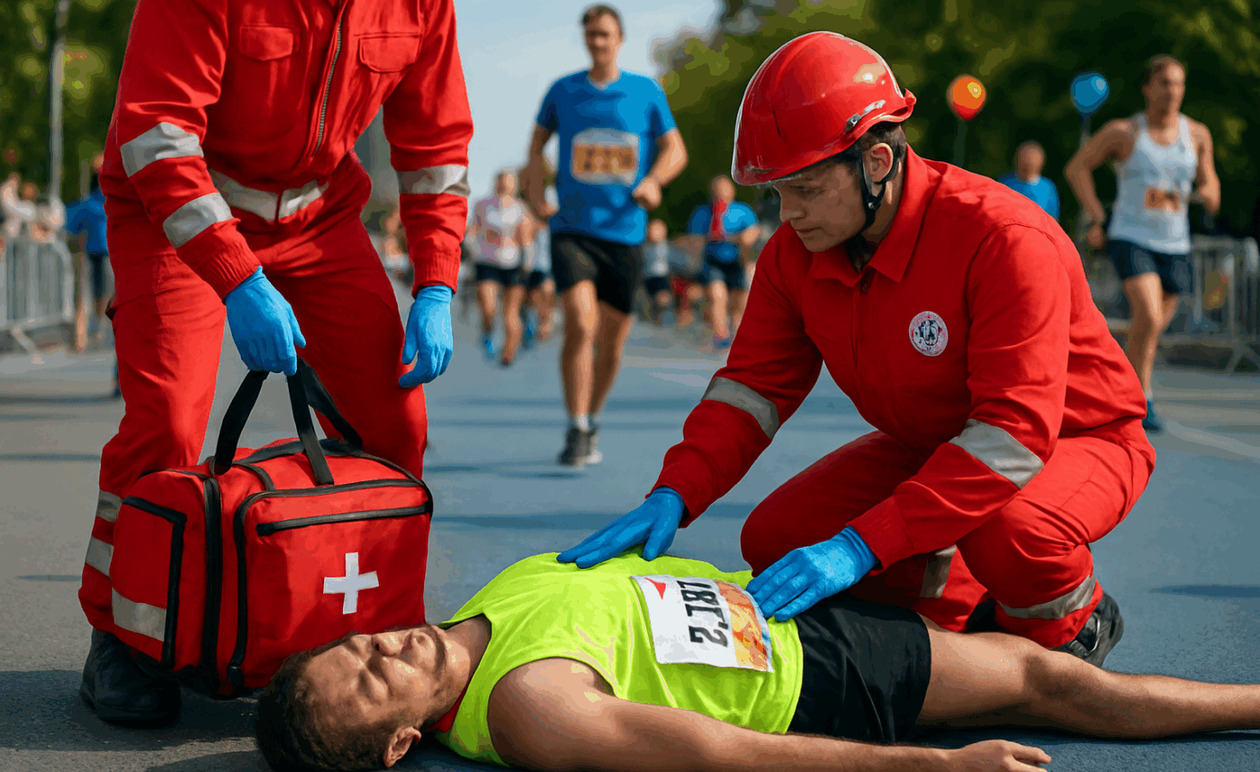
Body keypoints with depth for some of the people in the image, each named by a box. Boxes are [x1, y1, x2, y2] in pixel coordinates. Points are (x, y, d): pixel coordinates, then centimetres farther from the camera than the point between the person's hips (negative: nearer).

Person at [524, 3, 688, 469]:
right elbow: (538, 142, 20)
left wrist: (652, 181, -11)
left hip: (624, 234, 1)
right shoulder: (563, 91, 5)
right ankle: (576, 432, -12)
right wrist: (536, 195, 5)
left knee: (611, 345, 7)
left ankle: (592, 425, 30)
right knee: (580, 326, -21)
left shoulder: (646, 91, 4)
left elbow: (675, 150, 9)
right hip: (572, 229, -1)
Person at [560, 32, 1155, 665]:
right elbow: (754, 386, -7)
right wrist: (672, 496, -27)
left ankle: (1076, 623, -2)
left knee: (1010, 533, -40)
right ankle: (978, 614, 10)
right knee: (775, 539, -9)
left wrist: (861, 546, -43)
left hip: (1077, 440, -6)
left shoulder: (1006, 239, -33)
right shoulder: (796, 254, -11)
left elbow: (1015, 430, -37)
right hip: (929, 446, 7)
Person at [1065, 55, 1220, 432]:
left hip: (1174, 245, 4)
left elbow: (1209, 181, 17)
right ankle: (1142, 399, -12)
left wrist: (1208, 193, -8)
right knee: (1150, 318, -23)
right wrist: (1095, 218, -3)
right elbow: (1077, 167, 5)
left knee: (1150, 330, 9)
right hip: (1131, 238, -4)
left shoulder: (1197, 135, 6)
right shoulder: (1123, 132, -4)